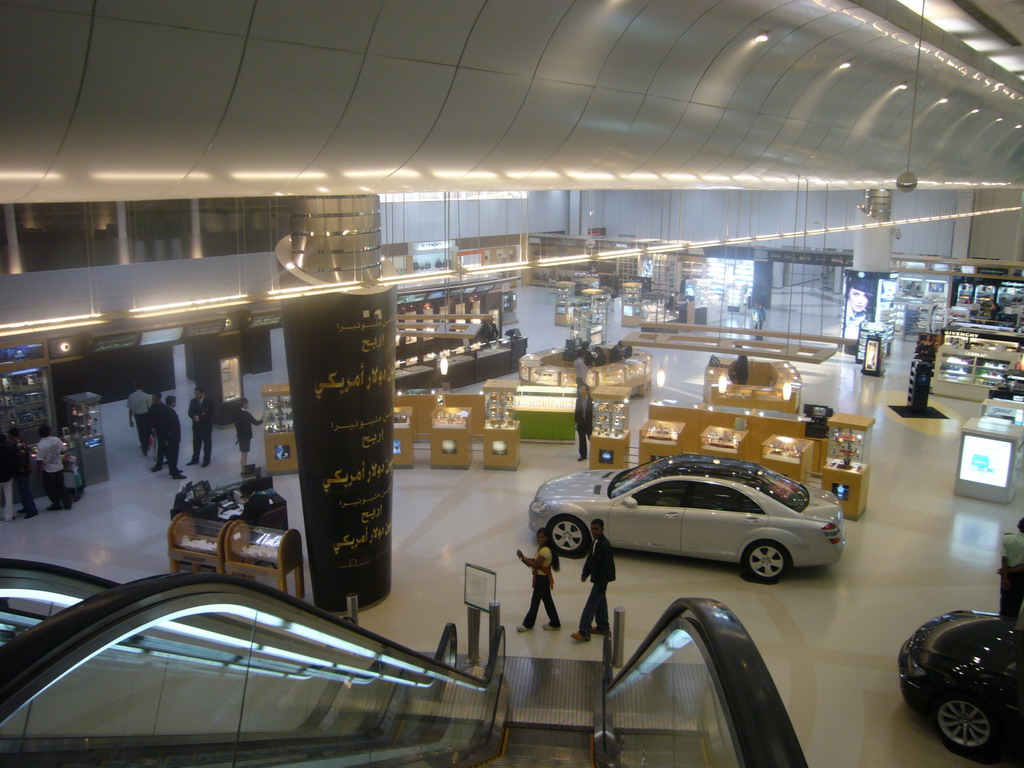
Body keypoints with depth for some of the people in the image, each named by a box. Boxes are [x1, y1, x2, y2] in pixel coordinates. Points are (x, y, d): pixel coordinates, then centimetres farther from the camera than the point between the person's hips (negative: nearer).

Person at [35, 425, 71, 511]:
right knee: (61, 487, 16)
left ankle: (56, 505, 18)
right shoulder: (57, 440, -6)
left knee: (50, 488, 11)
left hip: (48, 470, -5)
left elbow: (39, 460, -20)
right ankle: (67, 503, 17)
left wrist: (38, 471, -8)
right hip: (59, 468, 5)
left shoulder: (40, 445, -21)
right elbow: (62, 451, 5)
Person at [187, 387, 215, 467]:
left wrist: (200, 417, -21)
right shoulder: (193, 401, 3)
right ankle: (195, 459, 24)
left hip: (206, 426, -4)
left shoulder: (208, 401, -10)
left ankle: (206, 460, 17)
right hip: (196, 426, 4)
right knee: (196, 443, 11)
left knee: (207, 444, 6)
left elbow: (210, 414, -14)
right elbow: (190, 413, 2)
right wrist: (194, 417, -20)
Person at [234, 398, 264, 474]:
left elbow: (236, 423, 10)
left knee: (244, 453, 19)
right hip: (246, 436, -8)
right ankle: (243, 471, 8)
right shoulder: (247, 414, -23)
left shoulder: (237, 413, 0)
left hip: (240, 435, 8)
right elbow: (256, 423, -18)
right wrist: (263, 419, -1)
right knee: (244, 453, 1)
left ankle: (244, 469, 30)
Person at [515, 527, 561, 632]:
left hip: (542, 579, -10)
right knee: (547, 600, 16)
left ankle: (528, 624, 17)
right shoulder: (541, 548, 7)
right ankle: (554, 623, 25)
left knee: (535, 601, 3)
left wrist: (523, 557, -23)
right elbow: (535, 560, 7)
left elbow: (535, 565, -24)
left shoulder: (544, 551, -25)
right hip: (543, 578, 10)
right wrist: (524, 558, -9)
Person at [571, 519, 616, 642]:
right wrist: (585, 573, 17)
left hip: (601, 580, -9)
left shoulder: (605, 545, -25)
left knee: (591, 605, -7)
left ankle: (584, 633, -2)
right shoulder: (596, 541, 3)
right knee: (600, 602, 20)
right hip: (596, 577, 9)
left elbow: (606, 567, -25)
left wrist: (602, 585, -23)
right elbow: (590, 557, 15)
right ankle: (603, 627, 34)